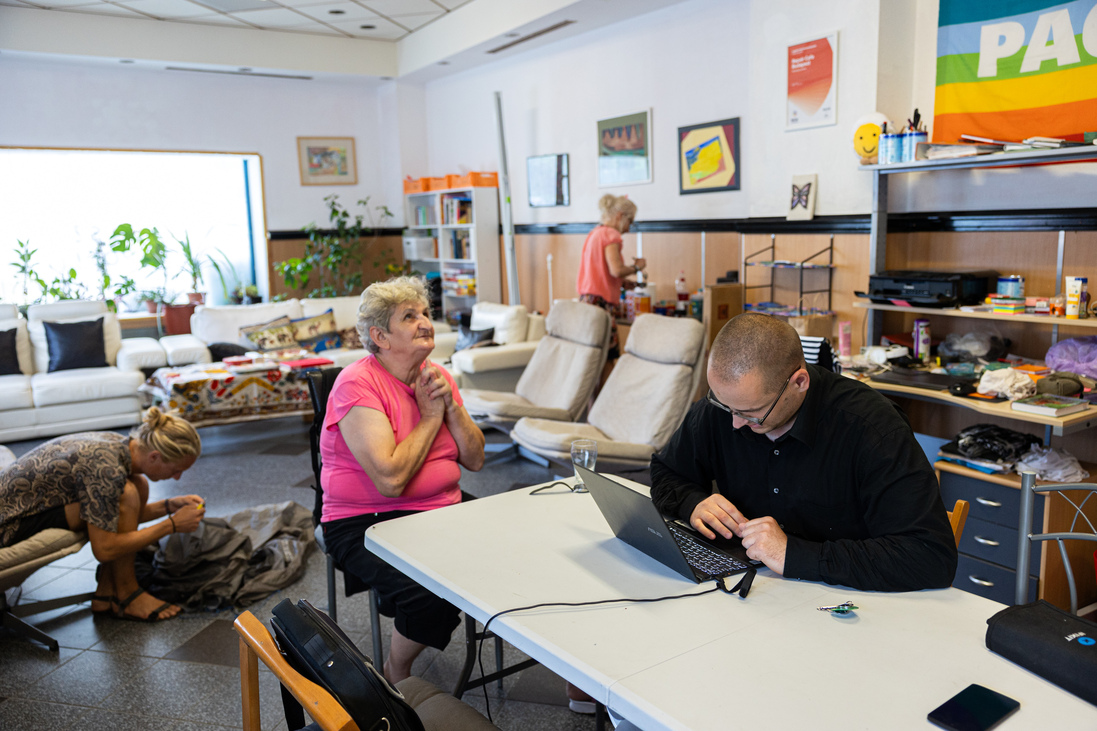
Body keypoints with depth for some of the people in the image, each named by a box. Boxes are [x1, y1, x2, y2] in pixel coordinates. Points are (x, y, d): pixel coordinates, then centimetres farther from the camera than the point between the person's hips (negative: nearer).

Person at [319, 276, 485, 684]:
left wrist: (450, 405, -9)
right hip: (366, 524, -6)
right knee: (430, 592, -31)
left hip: (443, 511, 6)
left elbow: (475, 460, 6)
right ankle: (396, 676, 1)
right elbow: (390, 479, -23)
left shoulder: (436, 377, 8)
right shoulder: (357, 383, -14)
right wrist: (430, 417, -13)